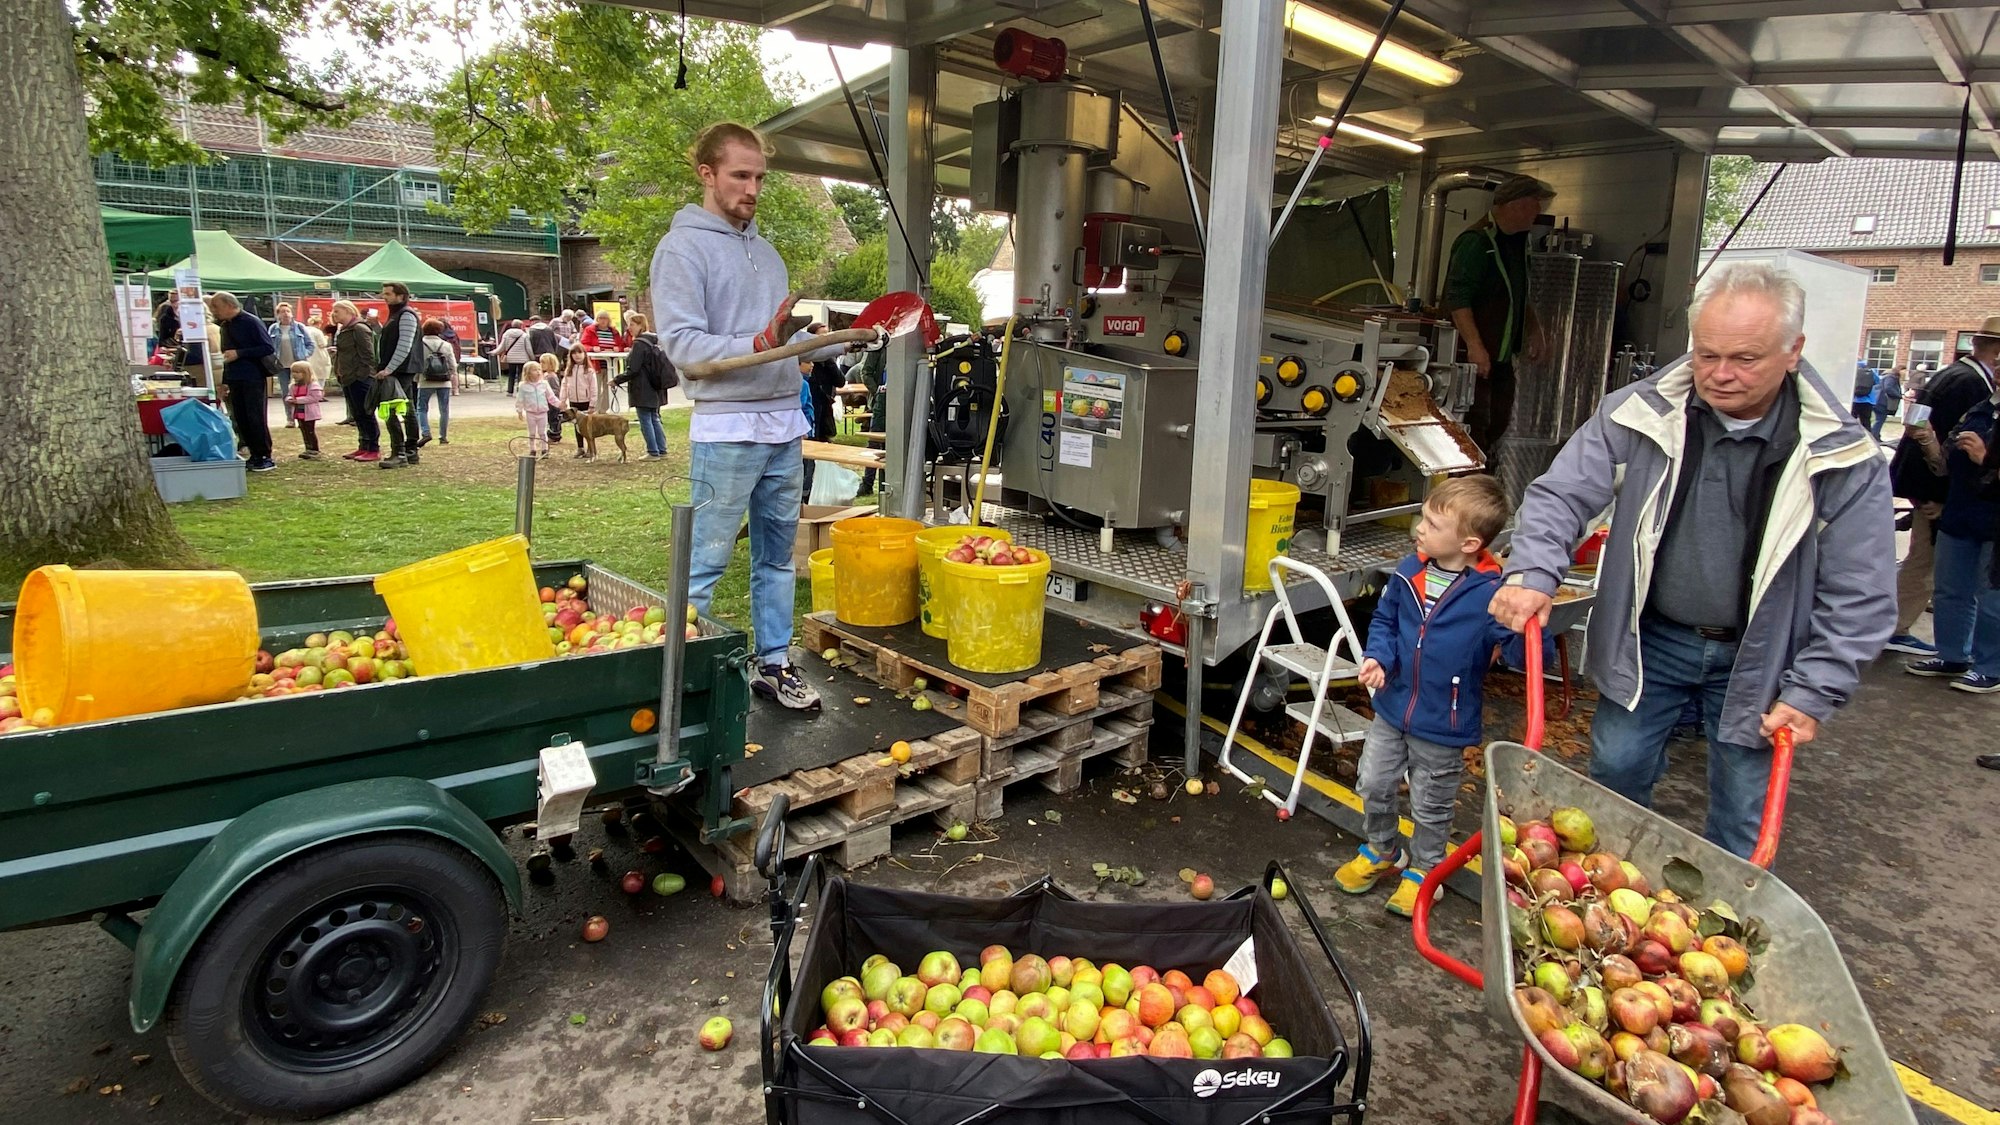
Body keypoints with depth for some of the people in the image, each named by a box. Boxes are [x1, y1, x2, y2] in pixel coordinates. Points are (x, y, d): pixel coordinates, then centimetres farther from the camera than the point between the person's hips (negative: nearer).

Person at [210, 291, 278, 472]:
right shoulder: (224, 326, 14)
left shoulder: (250, 322, -8)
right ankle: (255, 456, 11)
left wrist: (239, 354, -19)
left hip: (253, 378, -7)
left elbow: (269, 348, -14)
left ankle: (265, 458, -1)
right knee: (240, 419, 5)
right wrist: (225, 380, 18)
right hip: (235, 380, 7)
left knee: (256, 418, -7)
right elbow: (226, 354, 21)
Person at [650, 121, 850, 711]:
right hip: (726, 432, -7)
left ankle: (773, 662, 25)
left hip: (784, 426, 7)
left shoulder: (765, 249, 17)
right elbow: (680, 342, -17)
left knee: (778, 555, 14)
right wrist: (759, 344, -28)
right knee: (705, 563, -2)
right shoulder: (683, 247, -6)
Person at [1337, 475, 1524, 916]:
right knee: (1374, 785, 18)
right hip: (1392, 709, 5)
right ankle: (1382, 850, 45)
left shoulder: (1491, 595, -23)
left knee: (1431, 806, 16)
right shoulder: (1409, 573, -8)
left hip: (1443, 726, -4)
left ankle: (1424, 868, 41)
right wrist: (1378, 658, -10)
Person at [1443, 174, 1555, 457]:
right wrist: (1475, 346, -31)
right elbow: (1457, 297, -24)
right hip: (1475, 354, -10)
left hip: (1502, 356, 10)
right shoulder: (1477, 241, -15)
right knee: (1474, 425, -9)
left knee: (1500, 423, 14)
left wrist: (1535, 331, 21)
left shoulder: (1517, 241, 15)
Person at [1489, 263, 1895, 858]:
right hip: (1647, 640, 1)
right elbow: (1562, 493, -5)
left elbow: (1858, 598, -6)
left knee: (1744, 817, 7)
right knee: (1616, 769, 10)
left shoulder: (1843, 457, -12)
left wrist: (1813, 693, -9)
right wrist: (1532, 573, -23)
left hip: (1757, 659, -1)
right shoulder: (1640, 413, -10)